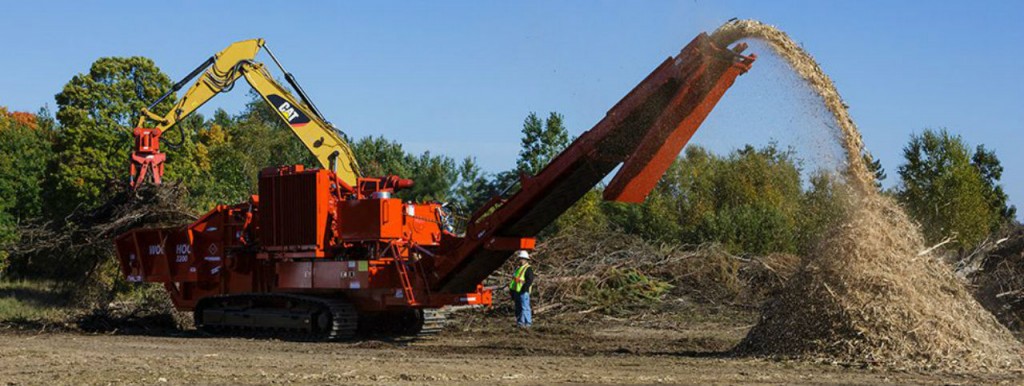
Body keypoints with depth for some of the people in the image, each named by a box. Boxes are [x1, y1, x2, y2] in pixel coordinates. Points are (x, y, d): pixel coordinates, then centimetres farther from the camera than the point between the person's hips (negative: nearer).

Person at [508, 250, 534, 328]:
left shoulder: (528, 269, -9)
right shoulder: (518, 268, 19)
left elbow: (529, 280, -17)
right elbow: (514, 280, 25)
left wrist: (524, 289, -22)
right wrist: (512, 291, 20)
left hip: (523, 292, -9)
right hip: (516, 292, 9)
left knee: (525, 307, -8)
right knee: (518, 308, 12)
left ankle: (527, 323, -5)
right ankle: (520, 322, 18)